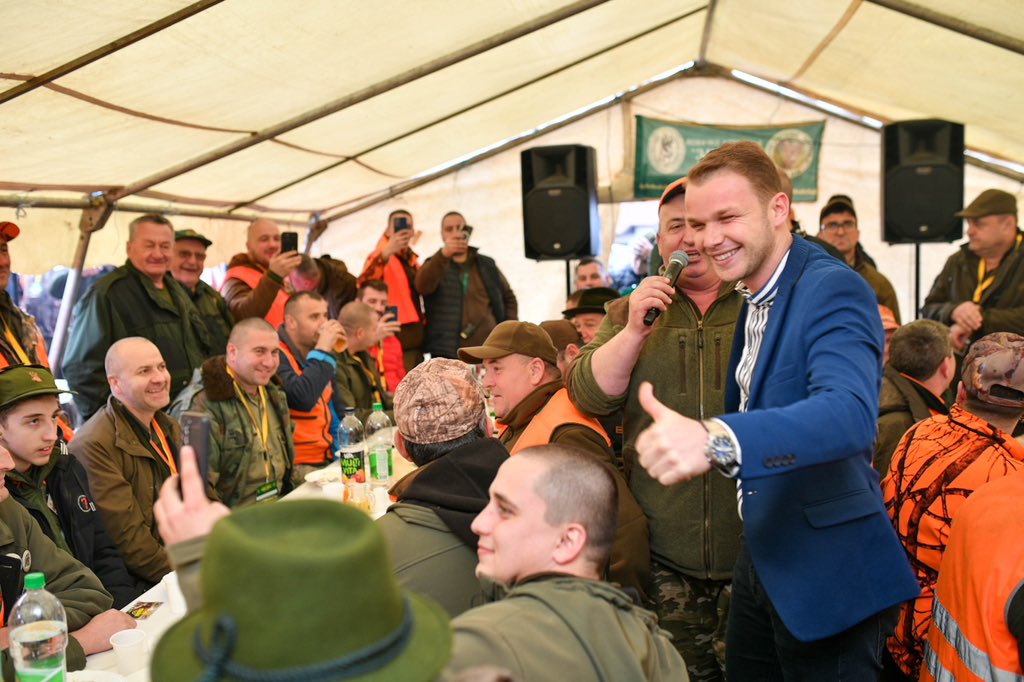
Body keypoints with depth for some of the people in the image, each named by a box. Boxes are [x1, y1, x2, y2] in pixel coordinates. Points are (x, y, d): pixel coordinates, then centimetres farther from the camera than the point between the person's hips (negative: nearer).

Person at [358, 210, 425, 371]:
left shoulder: (413, 260, 19)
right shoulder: (382, 257, -6)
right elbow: (364, 283, -27)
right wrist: (387, 252, -39)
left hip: (415, 338, 8)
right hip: (396, 337, -8)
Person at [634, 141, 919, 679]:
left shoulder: (834, 291, -21)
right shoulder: (754, 297, 6)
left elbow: (850, 412, -39)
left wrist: (716, 439, -53)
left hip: (825, 573, -8)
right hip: (760, 555, 8)